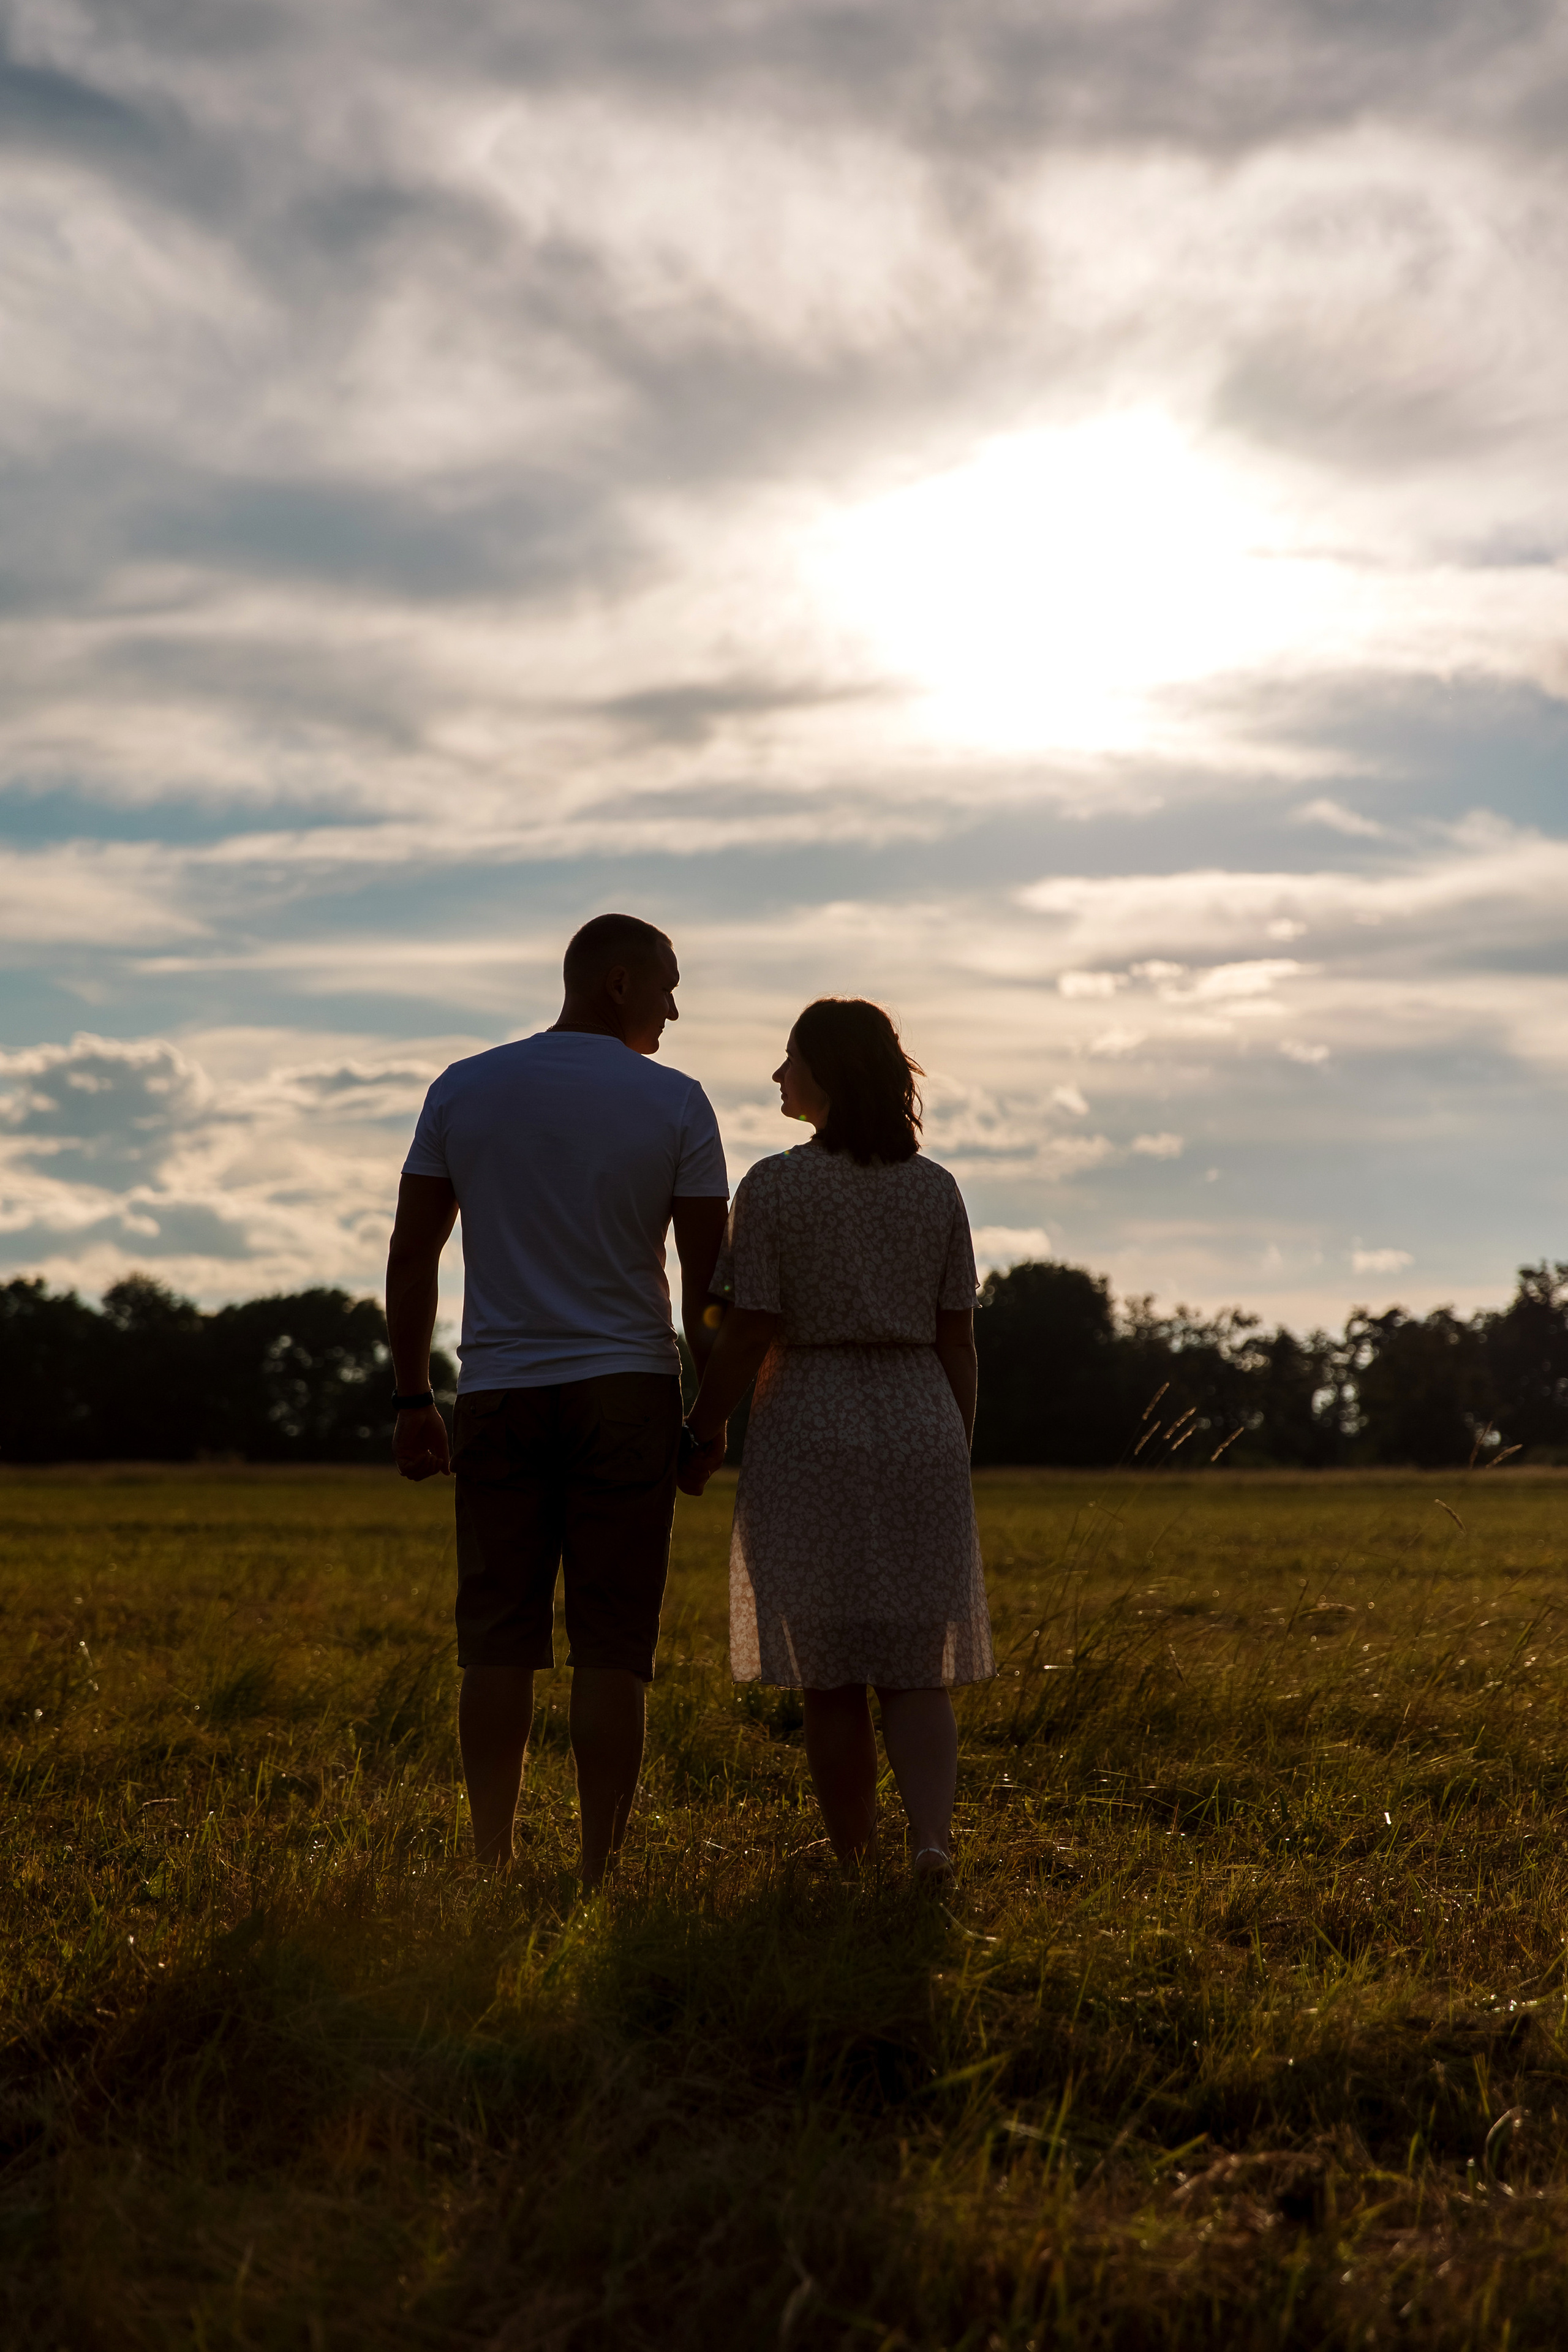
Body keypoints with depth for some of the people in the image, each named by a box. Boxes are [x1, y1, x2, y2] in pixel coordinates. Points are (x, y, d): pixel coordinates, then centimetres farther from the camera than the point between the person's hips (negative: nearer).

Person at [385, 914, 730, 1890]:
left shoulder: (462, 1089, 7)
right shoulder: (676, 1103, -2)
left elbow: (412, 1253, 6)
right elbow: (708, 1277, -2)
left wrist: (412, 1398, 10)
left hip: (499, 1395, 2)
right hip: (626, 1390, -2)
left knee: (499, 1643, 5)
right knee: (612, 1649, 0)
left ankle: (494, 1869, 5)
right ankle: (599, 1873, 1)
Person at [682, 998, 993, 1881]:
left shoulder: (774, 1187, -7)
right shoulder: (937, 1189, 5)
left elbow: (747, 1338, -9)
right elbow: (958, 1342, 6)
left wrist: (702, 1435, 4)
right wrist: (959, 1459, 15)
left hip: (809, 1434, -3)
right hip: (920, 1429, 3)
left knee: (832, 1674, 8)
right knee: (916, 1670, 6)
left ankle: (855, 1858, 15)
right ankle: (934, 1835, -14)